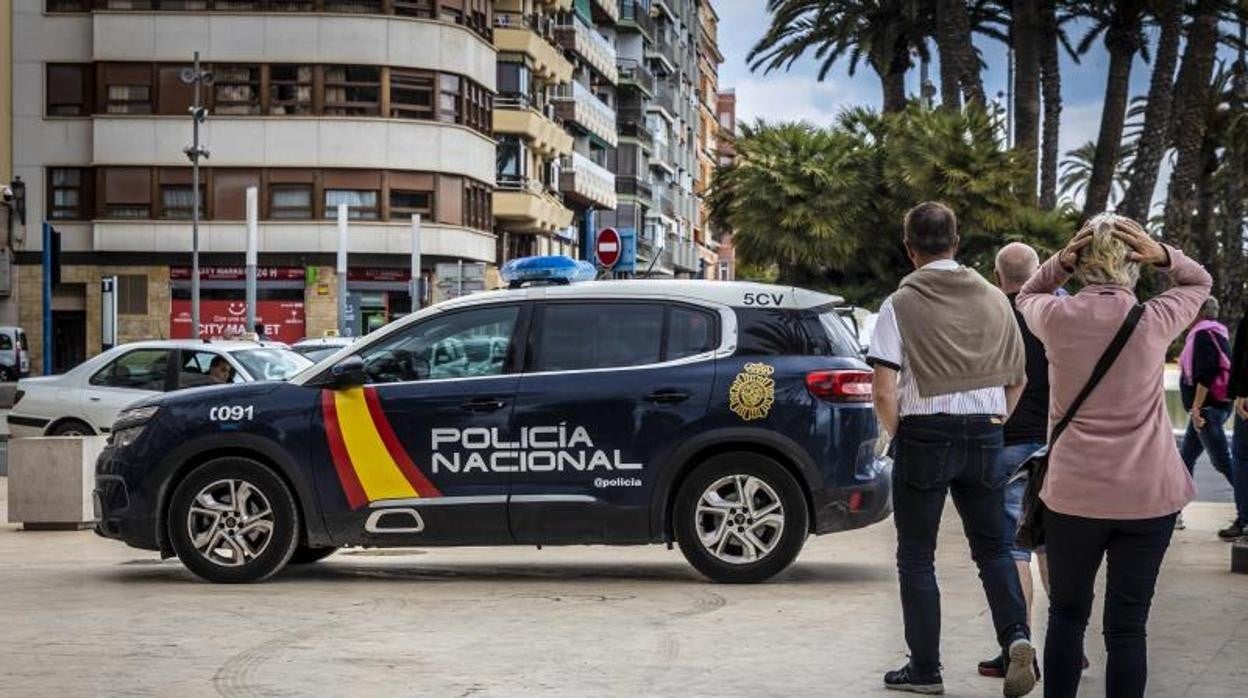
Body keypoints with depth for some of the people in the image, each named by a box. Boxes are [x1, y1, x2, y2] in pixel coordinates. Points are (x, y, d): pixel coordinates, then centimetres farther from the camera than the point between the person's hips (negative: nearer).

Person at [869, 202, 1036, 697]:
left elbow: (884, 391, -14)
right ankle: (1016, 636, -7)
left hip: (925, 434, -3)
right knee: (992, 546, 14)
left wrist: (898, 435, 2)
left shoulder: (900, 305, -8)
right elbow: (1017, 377, 11)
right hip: (984, 434, 3)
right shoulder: (994, 299, 5)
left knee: (916, 556, 8)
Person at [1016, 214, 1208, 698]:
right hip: (1148, 495, 0)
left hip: (1073, 494, 1)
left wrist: (1061, 263, 0)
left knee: (1066, 615, 16)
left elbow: (1027, 297, 18)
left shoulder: (1057, 317, -6)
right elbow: (1199, 282, 14)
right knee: (1128, 626, 3)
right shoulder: (1155, 321, -7)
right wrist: (1161, 255, -4)